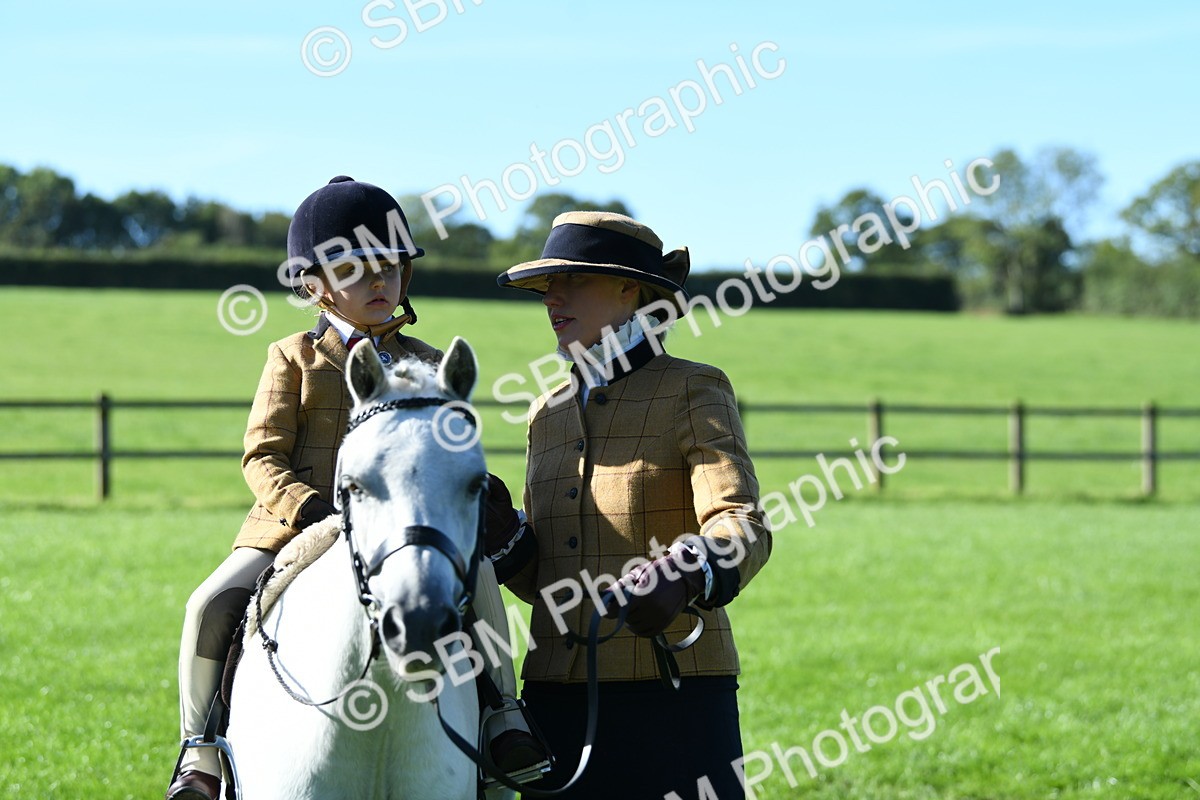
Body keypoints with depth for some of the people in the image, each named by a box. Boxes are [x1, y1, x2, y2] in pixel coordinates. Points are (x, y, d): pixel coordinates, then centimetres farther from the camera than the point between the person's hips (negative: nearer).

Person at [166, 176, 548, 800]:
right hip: (294, 528, -1)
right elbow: (263, 456, 0)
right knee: (212, 604, -22)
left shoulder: (424, 366, 13)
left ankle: (501, 723, -15)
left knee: (475, 572, -25)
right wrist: (306, 507, -18)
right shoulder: (294, 359, 7)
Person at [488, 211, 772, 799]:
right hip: (557, 699, 5)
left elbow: (743, 530, -16)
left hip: (672, 697, -5)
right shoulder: (549, 415, 16)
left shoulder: (693, 392, -1)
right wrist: (500, 534, -4)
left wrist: (682, 577, -36)